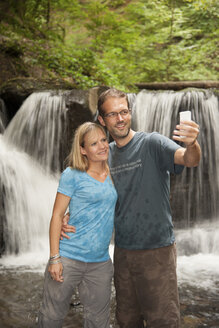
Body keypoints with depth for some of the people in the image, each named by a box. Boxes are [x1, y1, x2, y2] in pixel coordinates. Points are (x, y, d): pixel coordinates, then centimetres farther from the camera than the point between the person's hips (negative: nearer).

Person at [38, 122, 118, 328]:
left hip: (100, 262, 4)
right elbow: (57, 215, -7)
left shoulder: (112, 174, 9)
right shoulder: (72, 175, -5)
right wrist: (55, 257, -12)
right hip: (69, 257, -4)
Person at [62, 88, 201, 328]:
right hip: (122, 251, 6)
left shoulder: (151, 143, -11)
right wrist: (66, 217, -4)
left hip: (156, 249, -5)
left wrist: (192, 145, -51)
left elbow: (189, 160, -28)